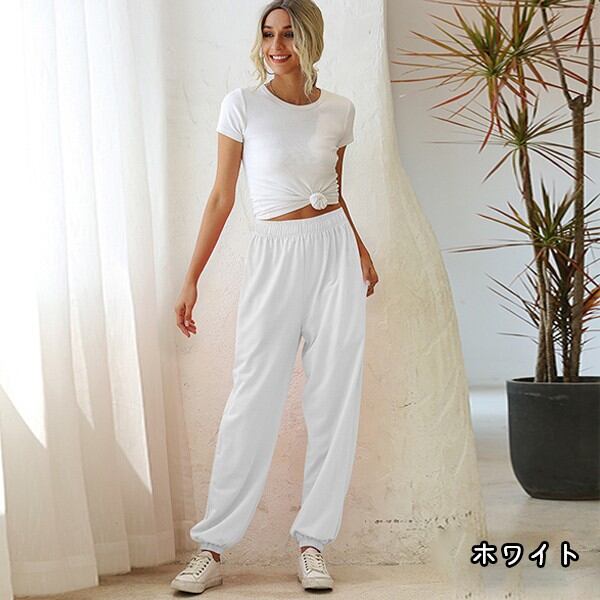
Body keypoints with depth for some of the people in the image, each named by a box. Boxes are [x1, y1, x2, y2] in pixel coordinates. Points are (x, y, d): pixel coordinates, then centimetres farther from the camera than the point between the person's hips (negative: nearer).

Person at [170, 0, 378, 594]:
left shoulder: (338, 110, 7)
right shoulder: (242, 104, -1)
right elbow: (222, 196, 0)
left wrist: (360, 249, 8)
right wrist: (191, 278, -3)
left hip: (335, 252, 3)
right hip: (274, 257, -3)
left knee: (334, 399, 1)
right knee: (253, 399, -4)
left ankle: (312, 544, 10)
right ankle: (212, 548, 4)